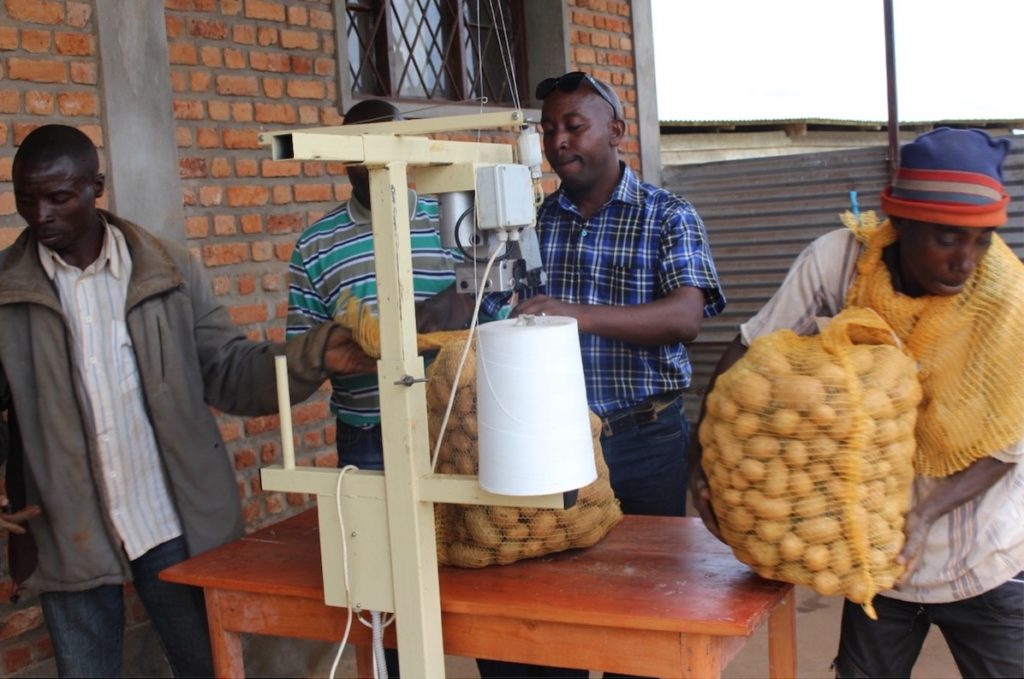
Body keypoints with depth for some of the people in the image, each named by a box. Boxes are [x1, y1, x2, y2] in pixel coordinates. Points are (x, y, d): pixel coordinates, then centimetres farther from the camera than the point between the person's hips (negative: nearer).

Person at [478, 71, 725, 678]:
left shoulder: (667, 217, -2)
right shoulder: (535, 221, 9)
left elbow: (685, 316, -19)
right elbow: (493, 311, 9)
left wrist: (582, 316, -33)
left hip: (644, 440, -3)